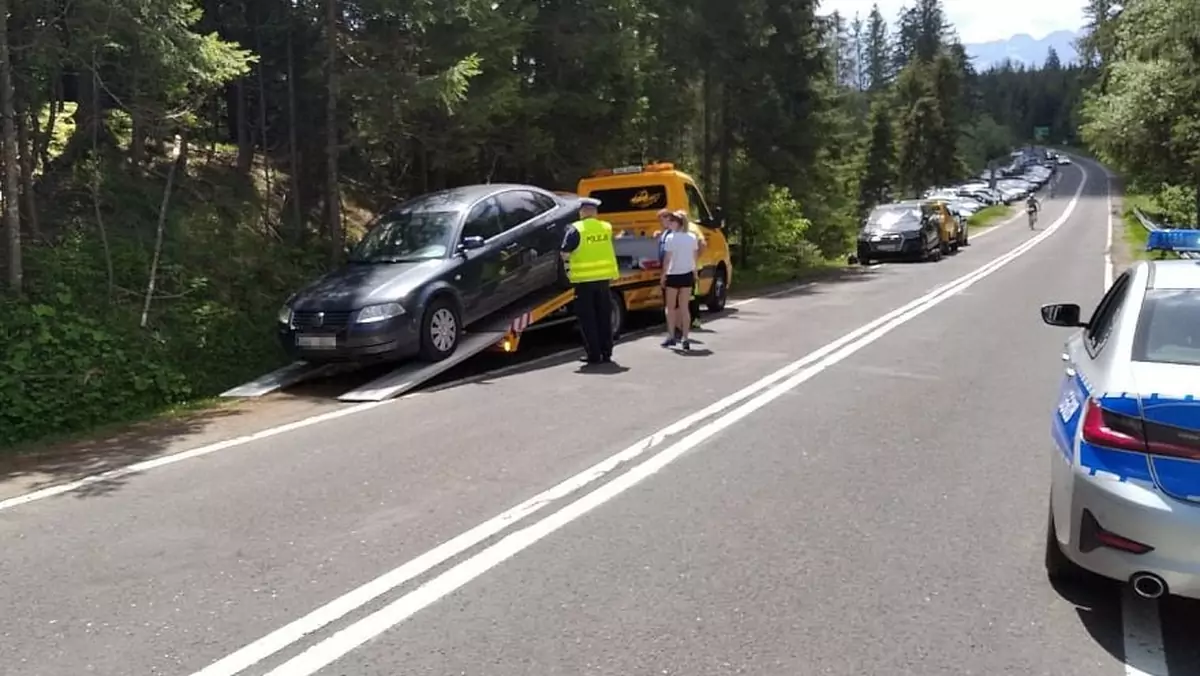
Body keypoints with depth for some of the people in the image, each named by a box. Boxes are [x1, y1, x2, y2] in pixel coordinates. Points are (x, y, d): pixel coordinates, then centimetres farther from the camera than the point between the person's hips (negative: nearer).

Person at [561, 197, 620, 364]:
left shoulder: (575, 229, -8)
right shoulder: (606, 227, 6)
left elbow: (565, 254, -9)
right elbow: (609, 251, 11)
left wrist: (570, 271, 4)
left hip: (584, 279, -4)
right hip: (604, 277, 4)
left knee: (587, 319, 4)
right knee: (604, 317, 13)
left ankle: (594, 354, 4)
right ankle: (606, 353, 16)